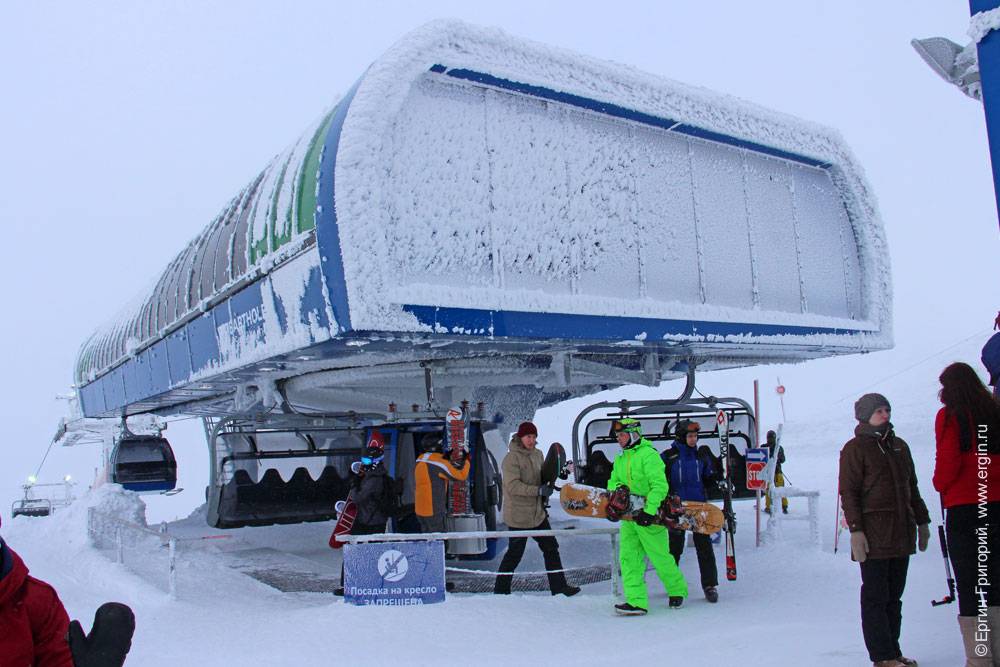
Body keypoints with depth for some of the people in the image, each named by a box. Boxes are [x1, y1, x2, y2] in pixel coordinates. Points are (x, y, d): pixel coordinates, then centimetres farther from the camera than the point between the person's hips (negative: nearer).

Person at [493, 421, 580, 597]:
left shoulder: (538, 454, 8)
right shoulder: (511, 458, -16)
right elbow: (513, 486, -24)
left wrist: (548, 486, 2)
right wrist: (539, 490, -29)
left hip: (538, 514, 8)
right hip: (518, 515, -8)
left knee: (551, 548, 9)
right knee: (515, 553, 2)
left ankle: (559, 586, 18)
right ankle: (501, 590, 17)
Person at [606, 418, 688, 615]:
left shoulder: (648, 454, -14)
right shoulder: (620, 459, 13)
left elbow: (660, 486, -20)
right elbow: (613, 481, 20)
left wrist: (649, 510, -26)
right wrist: (618, 488, -4)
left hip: (649, 516, -7)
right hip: (628, 515, 7)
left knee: (660, 557, 4)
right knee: (629, 558, -1)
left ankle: (677, 590, 28)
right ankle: (637, 601, 0)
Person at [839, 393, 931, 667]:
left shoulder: (899, 446, 17)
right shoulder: (855, 448, -5)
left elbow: (912, 488, 23)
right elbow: (849, 493, -10)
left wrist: (922, 521, 20)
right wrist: (855, 530, -16)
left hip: (902, 532, 7)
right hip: (874, 533, -7)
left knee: (894, 596, 12)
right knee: (876, 597, -2)